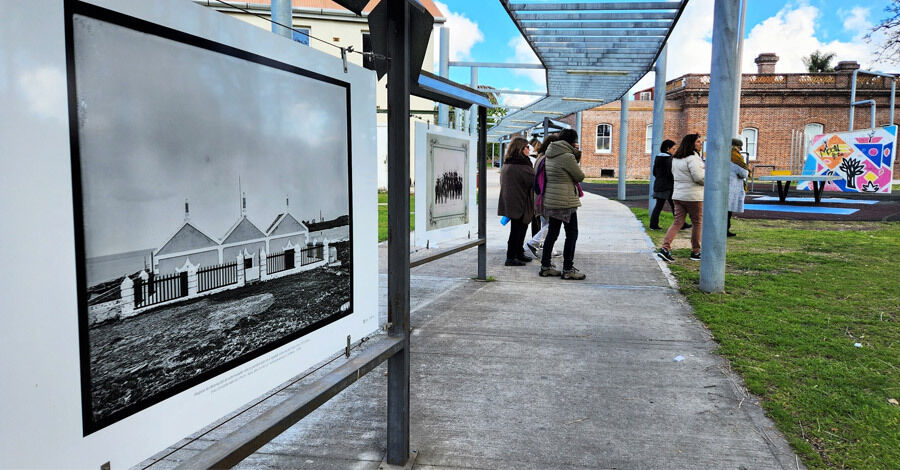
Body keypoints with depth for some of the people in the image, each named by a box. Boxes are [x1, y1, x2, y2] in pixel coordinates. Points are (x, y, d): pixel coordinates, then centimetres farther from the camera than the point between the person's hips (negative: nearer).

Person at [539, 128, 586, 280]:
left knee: (552, 233, 14)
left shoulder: (549, 155, 11)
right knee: (572, 234, 1)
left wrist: (575, 158, 11)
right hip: (565, 201, -8)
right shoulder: (567, 156, -16)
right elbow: (580, 177, -7)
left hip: (550, 200, 9)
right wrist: (576, 160, 9)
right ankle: (567, 269, 4)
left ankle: (545, 266, 18)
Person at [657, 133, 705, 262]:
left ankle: (665, 248, -7)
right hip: (693, 196, -7)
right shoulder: (693, 158, -16)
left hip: (678, 195, 8)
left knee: (677, 222, 7)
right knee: (697, 223, 8)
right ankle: (695, 252, 16)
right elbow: (699, 177, -21)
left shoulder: (675, 159, 12)